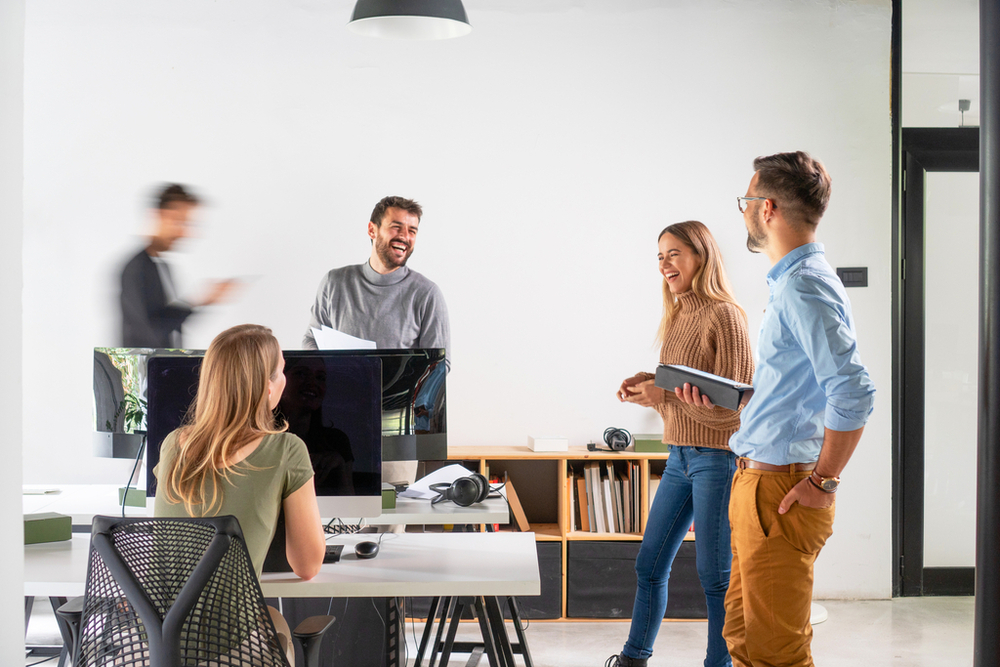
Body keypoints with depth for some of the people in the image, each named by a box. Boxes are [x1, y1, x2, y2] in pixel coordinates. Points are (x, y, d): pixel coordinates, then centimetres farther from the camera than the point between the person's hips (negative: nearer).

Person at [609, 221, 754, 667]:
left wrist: (667, 393, -20)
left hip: (717, 458, -8)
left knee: (715, 574, 1)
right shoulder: (678, 317, 13)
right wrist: (646, 388, 1)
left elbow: (733, 405, -16)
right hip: (679, 457, 8)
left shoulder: (724, 316, -12)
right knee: (650, 564, 13)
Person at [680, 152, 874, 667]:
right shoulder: (793, 281, 16)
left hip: (781, 490, -11)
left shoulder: (804, 286, -18)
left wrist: (823, 481, -21)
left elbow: (853, 391, -26)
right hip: (758, 481, 11)